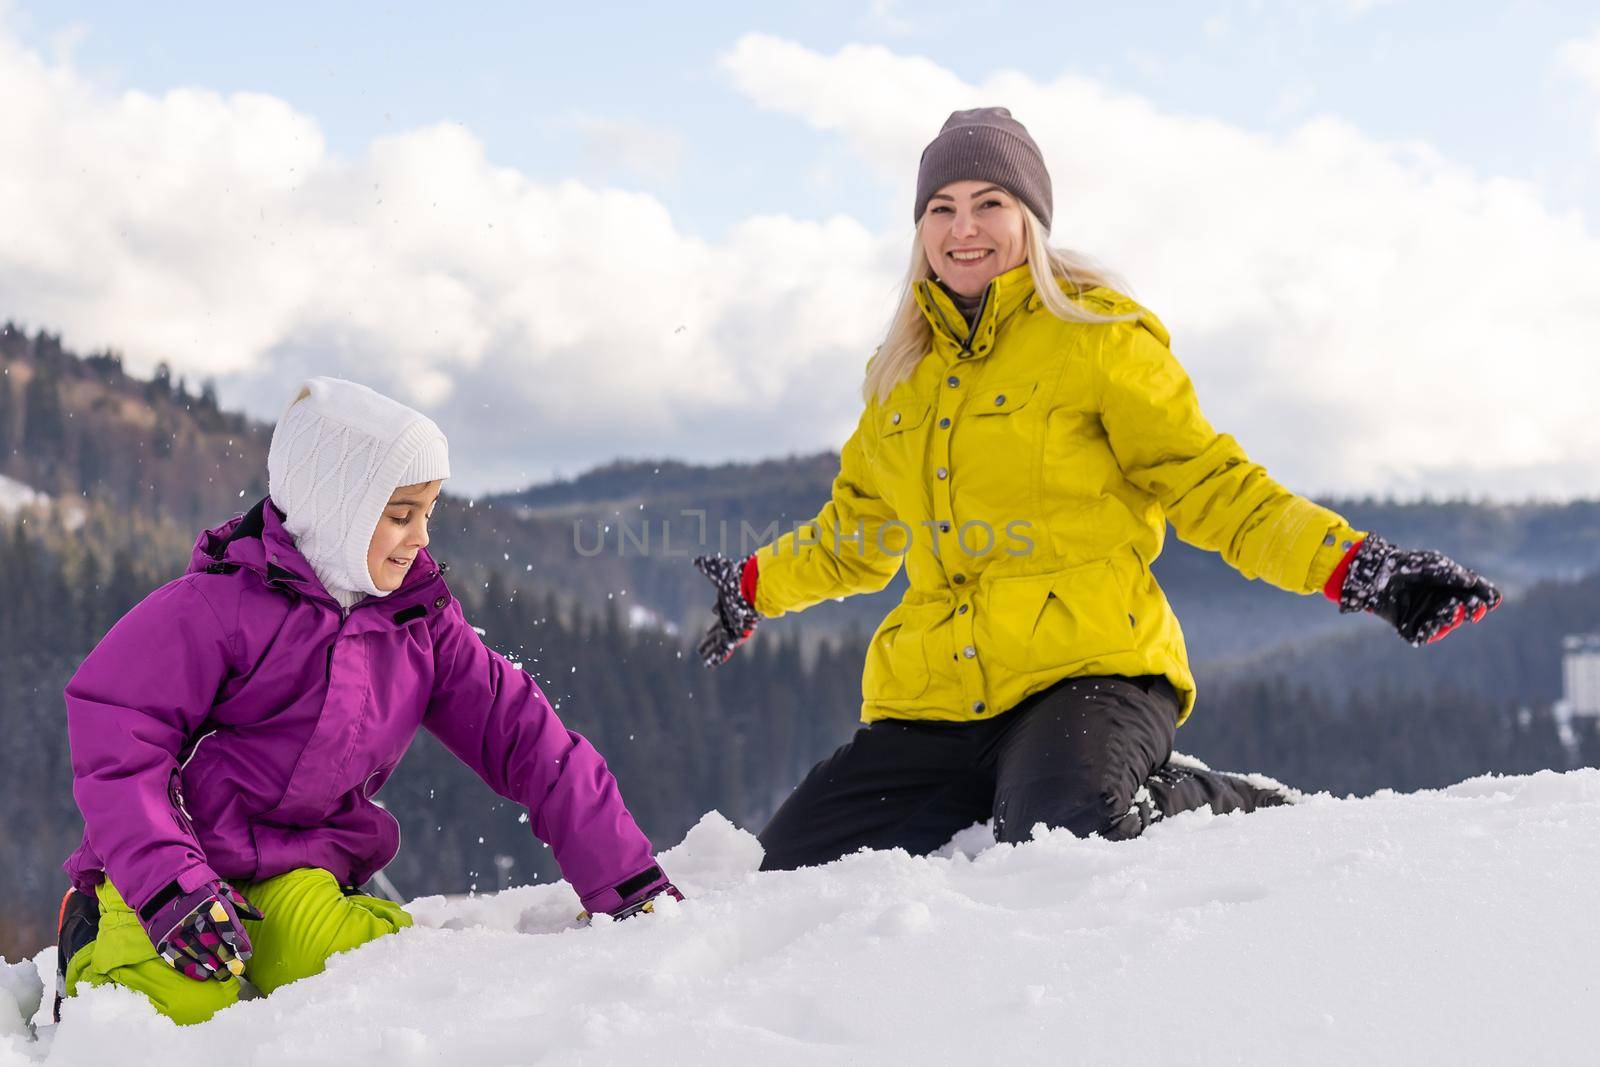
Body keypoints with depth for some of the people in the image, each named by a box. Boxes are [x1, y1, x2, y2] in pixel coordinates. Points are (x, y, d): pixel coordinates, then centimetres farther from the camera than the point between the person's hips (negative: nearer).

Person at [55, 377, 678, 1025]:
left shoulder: (422, 618, 6)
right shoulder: (221, 604, -12)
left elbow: (519, 733, 6)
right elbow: (115, 728, -16)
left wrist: (628, 881, 0)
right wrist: (171, 888, -27)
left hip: (298, 879, 4)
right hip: (175, 857, -3)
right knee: (181, 1005, -30)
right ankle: (96, 934, 6)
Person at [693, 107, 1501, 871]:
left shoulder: (1095, 337, 2)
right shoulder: (901, 375, 18)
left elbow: (1213, 487, 0)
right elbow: (857, 533, 35)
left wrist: (1359, 569, -12)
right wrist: (751, 589, 40)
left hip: (1085, 667, -6)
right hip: (932, 695, 6)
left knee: (1064, 834, -36)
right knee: (792, 870, -7)